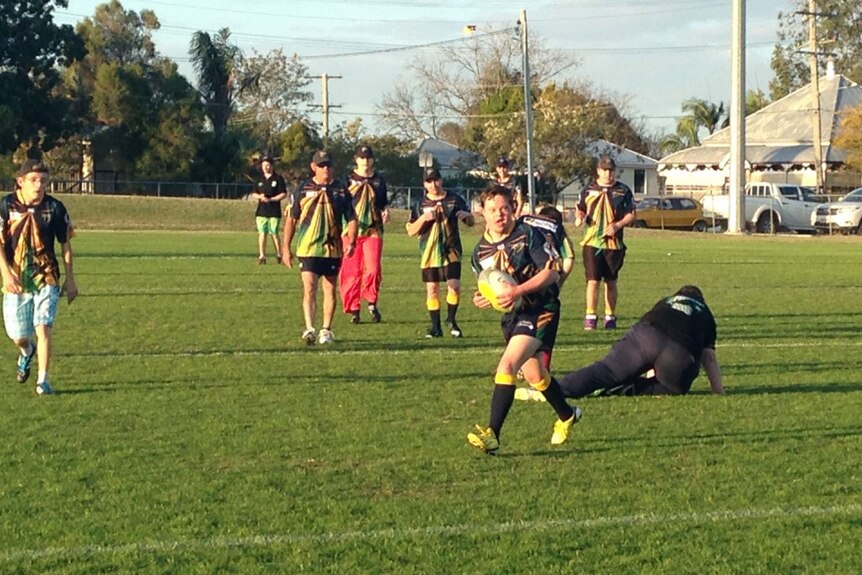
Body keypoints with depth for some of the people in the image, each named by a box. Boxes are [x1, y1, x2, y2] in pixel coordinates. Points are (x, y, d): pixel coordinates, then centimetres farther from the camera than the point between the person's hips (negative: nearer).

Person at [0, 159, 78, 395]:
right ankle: (27, 351, 44)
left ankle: (43, 380, -7)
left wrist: (70, 280, 5)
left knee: (43, 327, -16)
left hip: (46, 278, -1)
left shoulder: (55, 207, -5)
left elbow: (65, 245, 4)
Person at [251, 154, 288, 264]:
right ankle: (262, 256, -3)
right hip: (261, 211, 4)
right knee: (262, 233, -2)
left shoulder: (278, 179, -1)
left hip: (274, 212, -4)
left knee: (274, 234, -2)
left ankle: (279, 255, 12)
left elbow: (284, 194, -4)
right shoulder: (259, 180, 14)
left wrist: (271, 199, -15)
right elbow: (253, 194, 17)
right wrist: (259, 196, -6)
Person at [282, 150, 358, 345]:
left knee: (330, 291, 9)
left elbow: (351, 219, 8)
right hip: (308, 249, -2)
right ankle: (309, 329, -18)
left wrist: (351, 241, -7)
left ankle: (326, 330, 19)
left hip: (333, 249, 2)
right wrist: (286, 247, 4)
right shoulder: (303, 189, 2)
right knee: (309, 289, -12)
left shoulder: (340, 190, 4)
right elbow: (291, 219, 7)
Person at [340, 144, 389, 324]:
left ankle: (371, 302, 7)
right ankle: (353, 309, 6)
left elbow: (385, 203, 21)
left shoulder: (378, 180, 13)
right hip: (352, 230, -2)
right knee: (351, 271, -2)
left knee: (373, 269, -12)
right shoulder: (348, 179, 4)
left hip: (373, 230, 2)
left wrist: (386, 212, 2)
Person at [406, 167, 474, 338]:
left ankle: (451, 320, 9)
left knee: (454, 286, -12)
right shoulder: (420, 205, 5)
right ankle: (435, 326, 11)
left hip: (451, 252, -1)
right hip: (429, 253, 1)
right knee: (431, 289, 1)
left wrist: (466, 215, -12)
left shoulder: (455, 200, 5)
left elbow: (472, 222, 12)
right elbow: (411, 231, 2)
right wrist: (423, 218, -15)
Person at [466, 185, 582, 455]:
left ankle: (492, 435, -26)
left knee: (507, 366, -23)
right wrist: (482, 299, -7)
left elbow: (552, 272, -16)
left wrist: (518, 291, -26)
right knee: (534, 376, 18)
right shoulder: (481, 251, 5)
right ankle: (567, 416, 46)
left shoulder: (529, 235, -12)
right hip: (512, 315, 7)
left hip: (540, 312, -7)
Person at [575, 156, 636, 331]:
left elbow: (631, 216, 4)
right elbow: (580, 210, 16)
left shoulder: (623, 191, 5)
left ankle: (610, 317, 17)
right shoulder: (589, 190, 8)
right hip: (592, 242, 0)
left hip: (614, 243, 0)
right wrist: (580, 216, -8)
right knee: (593, 281, -8)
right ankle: (590, 317, -5)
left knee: (611, 282, 8)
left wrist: (618, 225, -13)